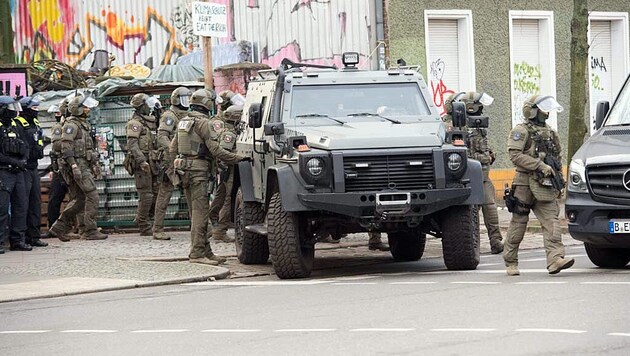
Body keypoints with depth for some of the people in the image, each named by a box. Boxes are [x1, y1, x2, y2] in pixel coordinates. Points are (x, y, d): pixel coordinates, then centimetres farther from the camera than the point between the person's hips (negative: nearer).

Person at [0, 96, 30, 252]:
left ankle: (18, 240, 14)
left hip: (18, 173, 8)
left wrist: (23, 160, 1)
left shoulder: (16, 127, 16)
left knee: (20, 207, 8)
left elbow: (25, 147, 20)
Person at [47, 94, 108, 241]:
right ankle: (90, 231, -7)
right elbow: (66, 147, -18)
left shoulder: (84, 124, 19)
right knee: (92, 196, -10)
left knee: (79, 200, 10)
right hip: (78, 165, -10)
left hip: (85, 165, 10)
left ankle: (58, 228, 14)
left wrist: (95, 164, 23)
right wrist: (74, 166, -25)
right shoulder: (71, 125, -11)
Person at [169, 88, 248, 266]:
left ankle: (206, 251, 18)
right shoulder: (205, 123, -11)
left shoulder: (183, 122, 15)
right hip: (198, 170, -9)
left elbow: (172, 149, 18)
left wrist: (177, 168, 27)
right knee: (200, 212, -9)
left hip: (184, 170, 9)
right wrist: (240, 158, -12)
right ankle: (197, 253, -12)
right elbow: (216, 150, -16)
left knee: (197, 212, 13)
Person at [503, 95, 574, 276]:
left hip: (545, 186, 5)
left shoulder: (550, 133, 19)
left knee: (551, 221, -11)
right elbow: (515, 155, -15)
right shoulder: (521, 131, -2)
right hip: (525, 184, -5)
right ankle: (510, 262, 13)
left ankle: (555, 259, -23)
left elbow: (557, 160, 27)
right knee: (518, 223, 2)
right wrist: (540, 166, -19)